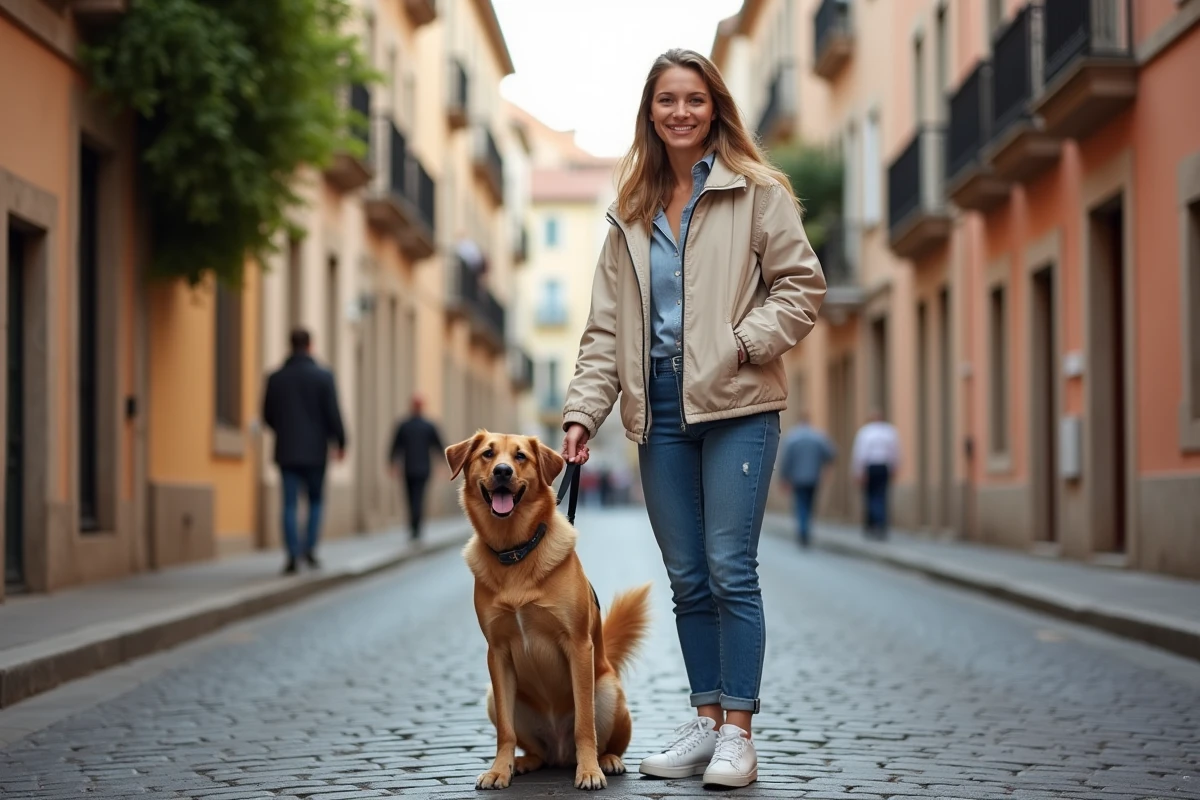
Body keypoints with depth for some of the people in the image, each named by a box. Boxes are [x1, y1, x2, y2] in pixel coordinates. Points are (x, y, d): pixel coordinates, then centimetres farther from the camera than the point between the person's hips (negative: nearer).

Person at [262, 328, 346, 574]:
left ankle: (293, 555, -6)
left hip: (286, 452, 2)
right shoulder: (323, 376, -7)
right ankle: (310, 549, 0)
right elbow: (333, 414, -9)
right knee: (315, 501, 13)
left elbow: (268, 415, 7)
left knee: (290, 504, 3)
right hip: (315, 450, -2)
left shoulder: (276, 378, 2)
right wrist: (340, 442, 3)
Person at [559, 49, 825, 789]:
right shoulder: (631, 215, 17)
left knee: (730, 569, -8)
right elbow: (607, 327, 14)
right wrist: (583, 412, 4)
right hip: (660, 410, 5)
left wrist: (744, 343, -14)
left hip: (736, 405, -5)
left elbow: (802, 285, -1)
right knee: (687, 578, 7)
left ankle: (737, 731, -2)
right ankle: (705, 721, 16)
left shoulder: (756, 192, 3)